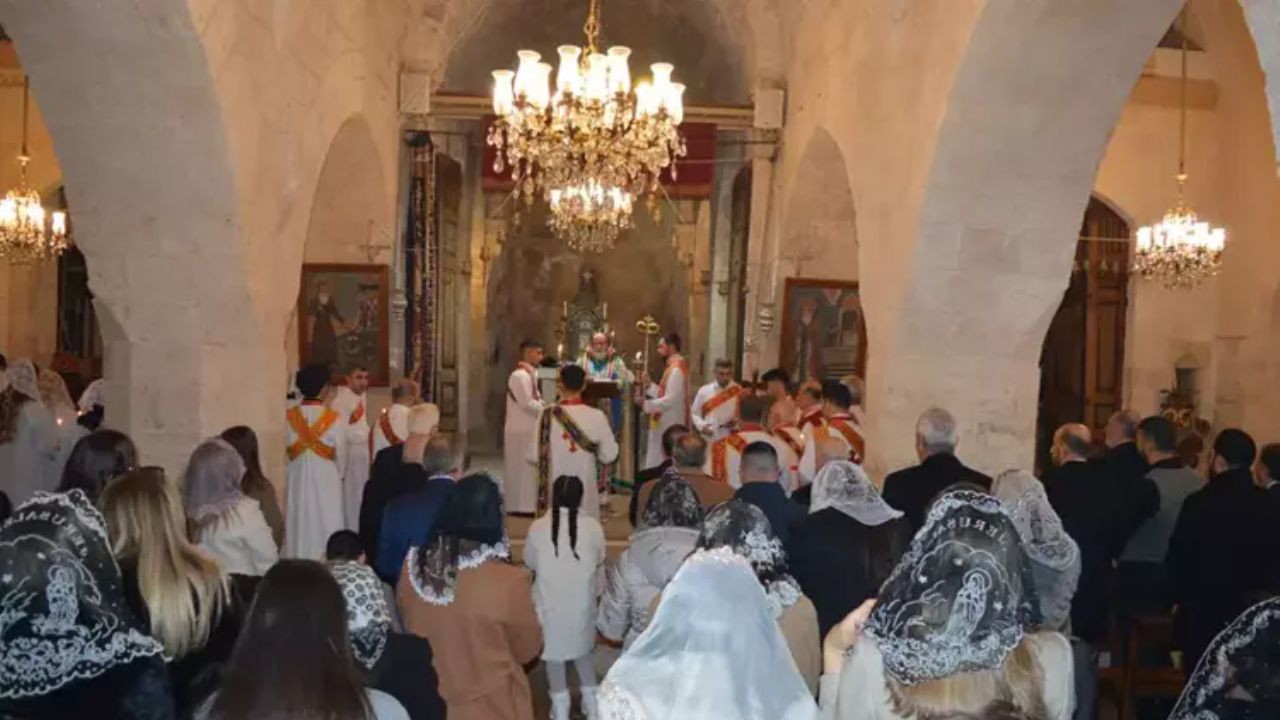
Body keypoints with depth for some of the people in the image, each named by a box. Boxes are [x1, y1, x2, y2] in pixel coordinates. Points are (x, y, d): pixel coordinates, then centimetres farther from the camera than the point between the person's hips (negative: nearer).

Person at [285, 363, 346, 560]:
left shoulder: (289, 416, -6)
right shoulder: (332, 418, -12)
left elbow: (286, 449, -1)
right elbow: (340, 453, -4)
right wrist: (338, 475, 15)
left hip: (297, 480, 3)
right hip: (325, 479, -3)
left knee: (299, 526, 12)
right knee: (325, 526, 5)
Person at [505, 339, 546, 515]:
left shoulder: (530, 374, 13)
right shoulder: (520, 375, -18)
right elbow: (527, 403, -23)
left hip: (529, 428, 10)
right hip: (522, 430, -9)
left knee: (527, 467, 13)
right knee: (523, 467, -3)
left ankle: (525, 504, 19)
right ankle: (521, 505, 3)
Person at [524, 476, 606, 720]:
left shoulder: (538, 527, -15)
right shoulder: (593, 527, -13)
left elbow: (530, 563, 0)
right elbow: (599, 561, 2)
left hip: (550, 604, -1)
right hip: (582, 603, 1)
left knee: (555, 655, 14)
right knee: (582, 651, 22)